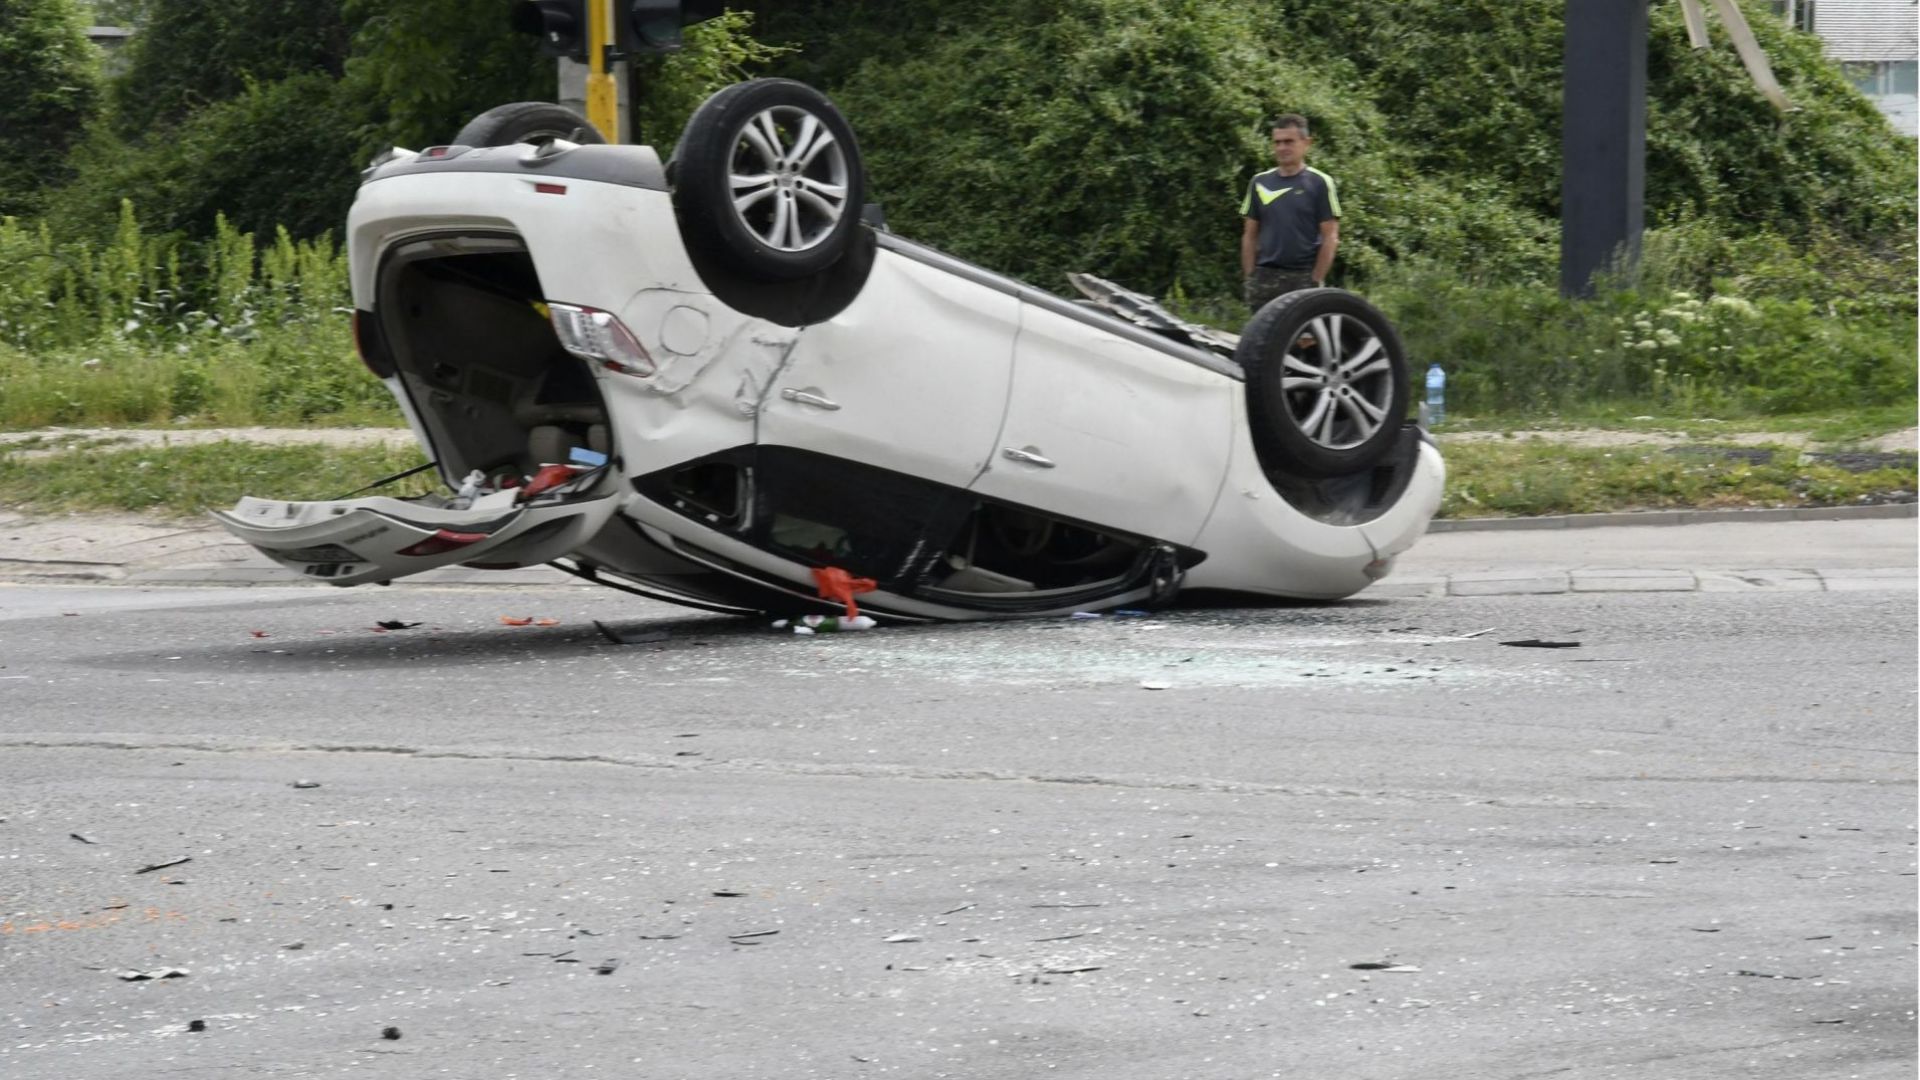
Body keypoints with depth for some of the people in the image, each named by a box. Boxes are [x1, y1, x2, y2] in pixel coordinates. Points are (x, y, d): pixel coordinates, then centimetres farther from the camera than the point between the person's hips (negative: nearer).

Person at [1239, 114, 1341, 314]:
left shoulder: (1320, 184, -1)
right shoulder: (1260, 183, 10)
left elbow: (1330, 238, -3)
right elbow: (1250, 236, 13)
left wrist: (1316, 281, -8)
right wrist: (1249, 278, 5)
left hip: (1303, 278, -3)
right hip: (1265, 279, 3)